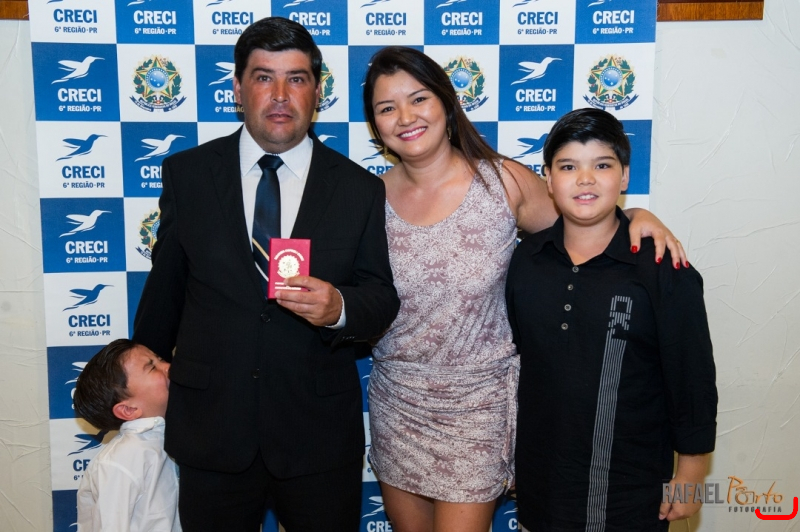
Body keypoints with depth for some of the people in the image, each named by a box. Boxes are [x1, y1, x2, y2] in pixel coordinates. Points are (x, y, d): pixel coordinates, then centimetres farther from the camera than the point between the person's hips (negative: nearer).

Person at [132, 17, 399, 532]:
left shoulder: (360, 189, -1)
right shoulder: (187, 173, 0)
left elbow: (382, 297, -1)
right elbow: (166, 283, 8)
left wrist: (340, 309, -23)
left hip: (320, 434, 0)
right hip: (210, 427, 1)